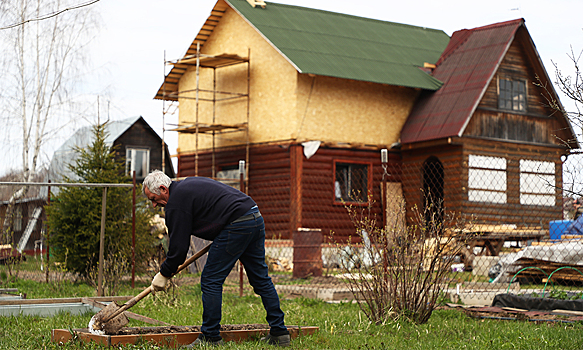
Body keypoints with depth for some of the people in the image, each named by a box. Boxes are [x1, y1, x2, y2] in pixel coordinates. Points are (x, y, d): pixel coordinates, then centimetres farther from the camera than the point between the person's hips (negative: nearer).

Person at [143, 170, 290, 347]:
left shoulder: (176, 202, -6)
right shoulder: (188, 184, 23)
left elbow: (178, 246, -6)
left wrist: (164, 274, 6)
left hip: (236, 226, -10)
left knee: (211, 281, -1)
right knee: (261, 279, 14)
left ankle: (210, 337, 4)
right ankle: (279, 334, 17)